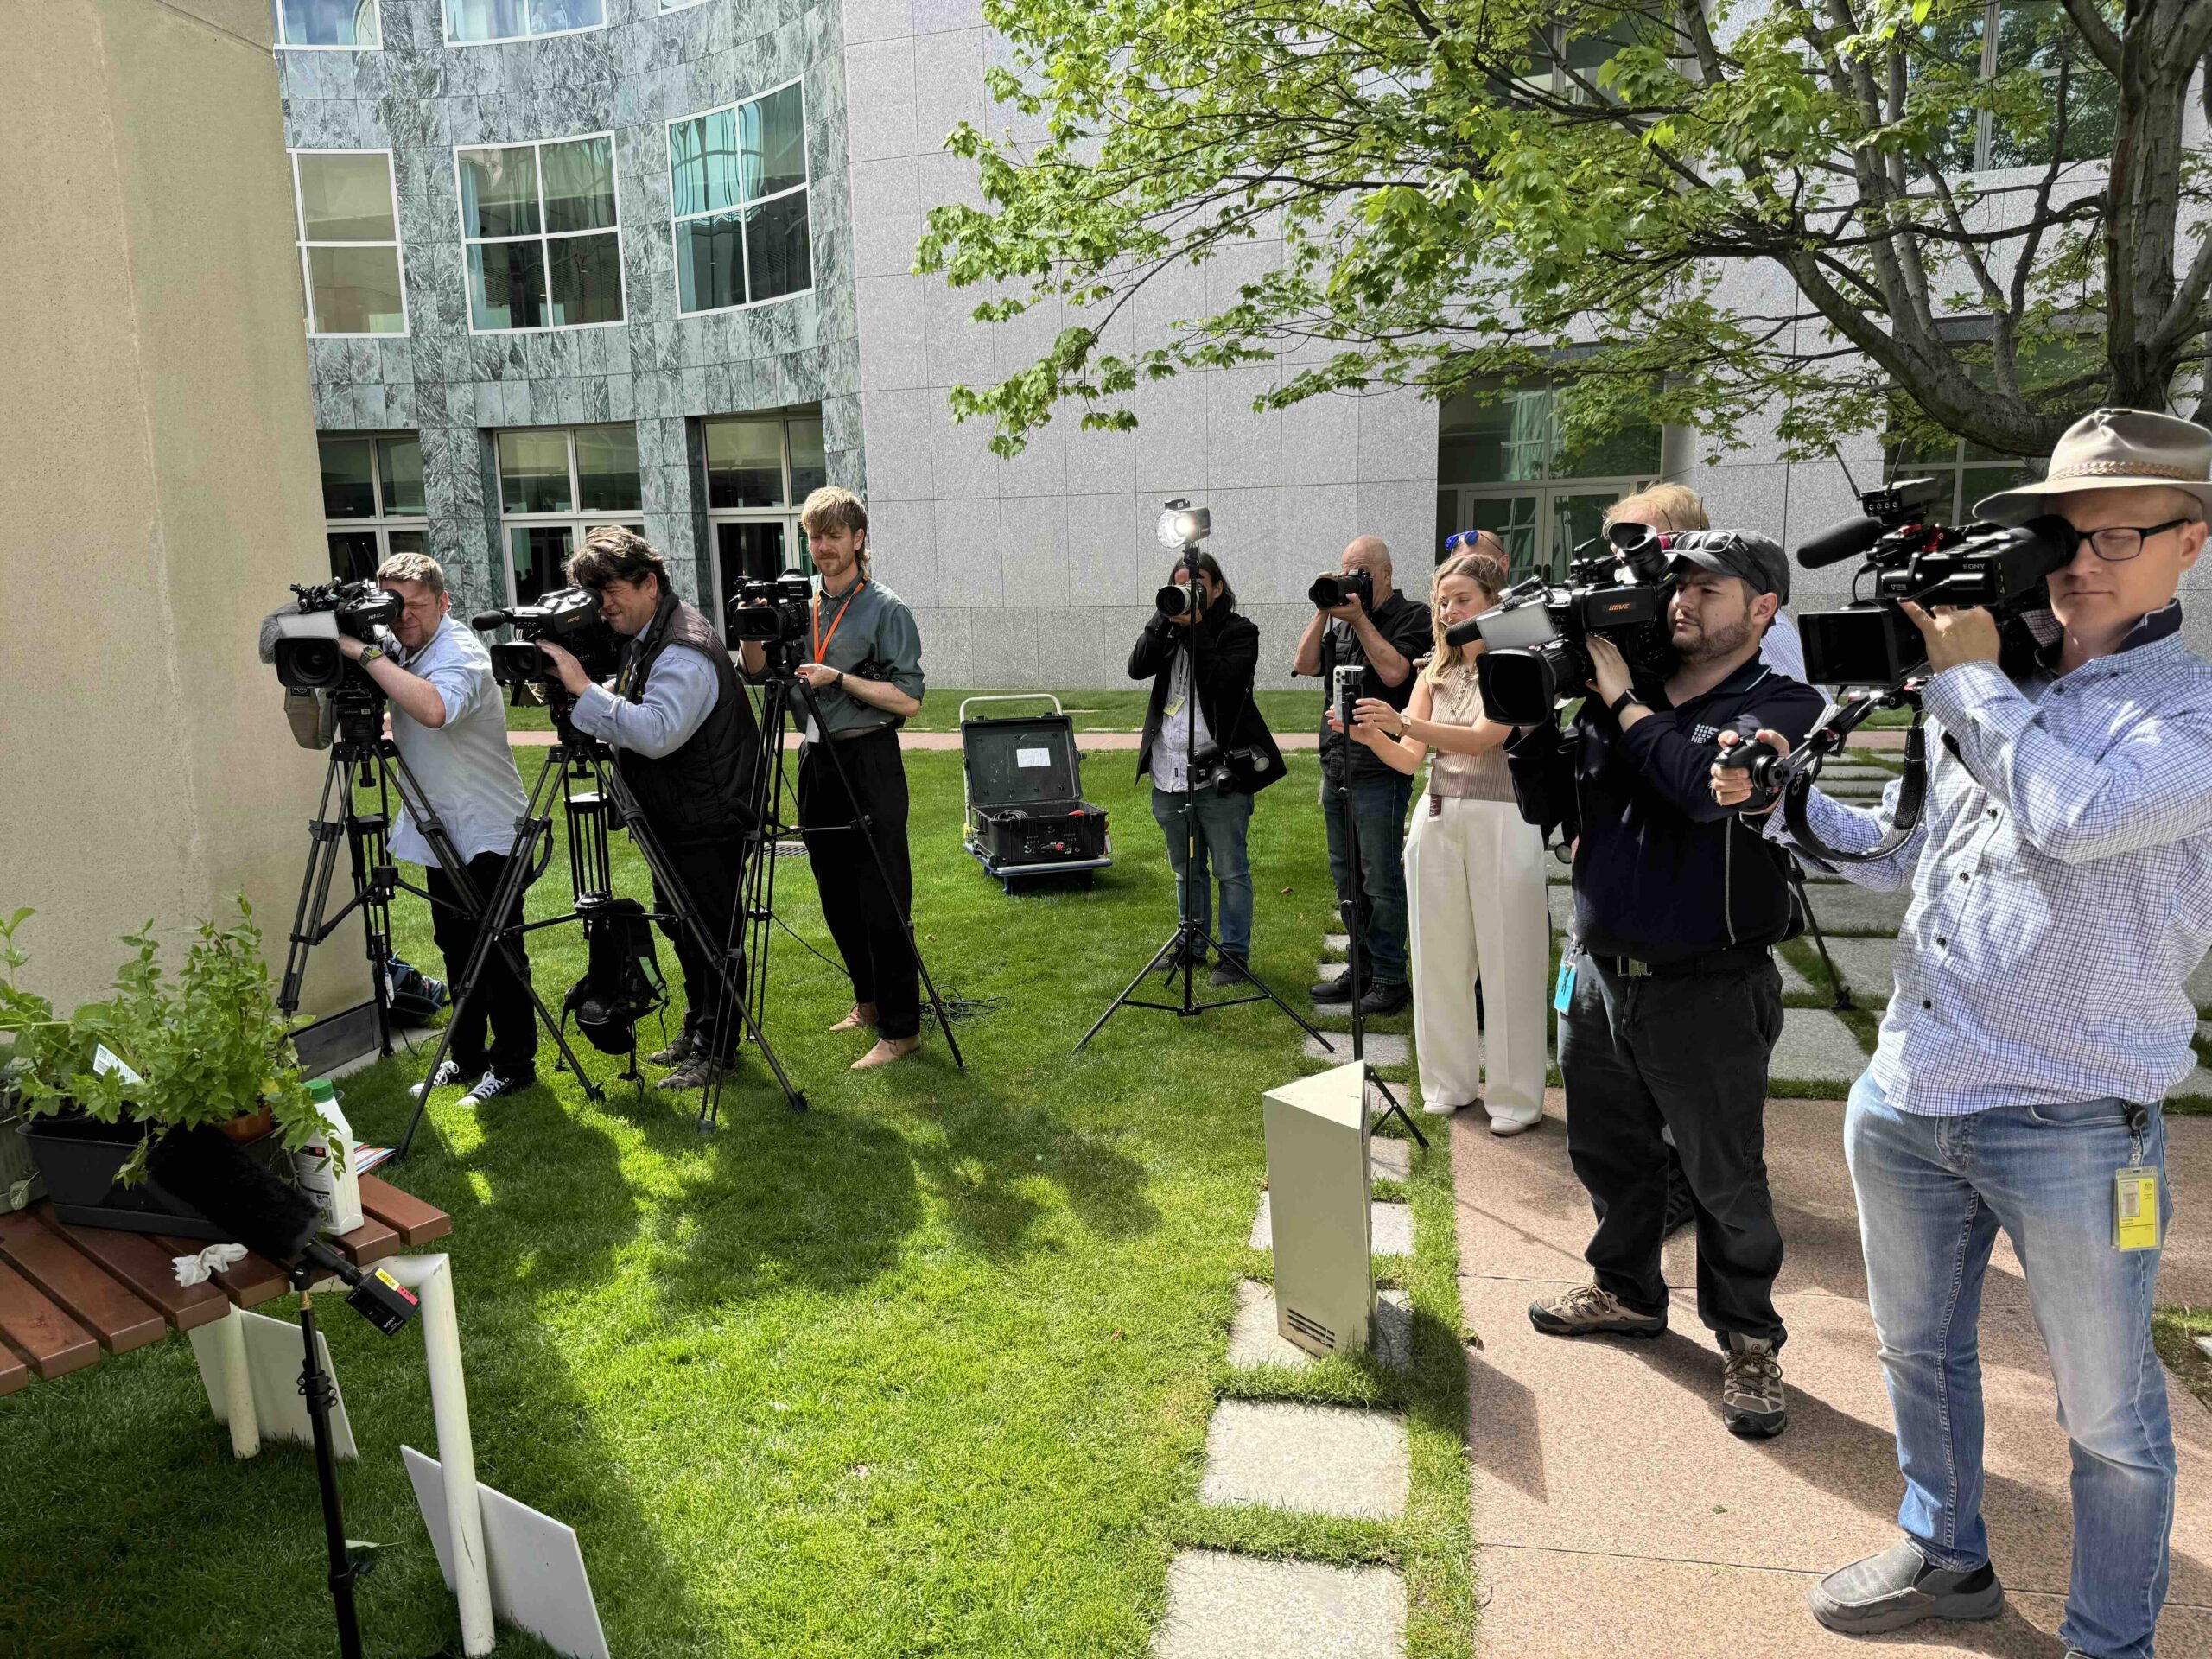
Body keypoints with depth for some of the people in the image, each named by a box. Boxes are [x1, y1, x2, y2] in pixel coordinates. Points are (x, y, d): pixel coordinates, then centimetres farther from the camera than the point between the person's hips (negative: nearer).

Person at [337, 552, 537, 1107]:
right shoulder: (397, 649, 7)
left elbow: (435, 708, -42)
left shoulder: (460, 652, -19)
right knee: (456, 950, 16)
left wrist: (365, 654, -35)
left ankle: (514, 1064, 9)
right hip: (438, 831, 9)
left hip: (488, 834, -8)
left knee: (498, 952, -2)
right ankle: (466, 1057, 27)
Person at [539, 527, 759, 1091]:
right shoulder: (643, 638, 8)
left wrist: (584, 688, -32)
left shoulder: (686, 650, -24)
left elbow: (656, 733, -36)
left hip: (707, 819, -11)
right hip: (670, 817, 11)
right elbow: (628, 714, 17)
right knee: (679, 924, 20)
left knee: (714, 935, 0)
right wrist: (571, 693, 1)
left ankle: (716, 1051, 11)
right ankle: (696, 1030, 36)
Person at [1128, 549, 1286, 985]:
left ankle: (1235, 954, 13)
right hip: (1169, 775, 5)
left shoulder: (1239, 631, -3)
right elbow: (1137, 667, -5)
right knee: (1186, 870, 17)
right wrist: (1164, 617, -11)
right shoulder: (1167, 631, 11)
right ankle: (1192, 948, 30)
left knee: (1231, 870, 2)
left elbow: (1222, 679, -20)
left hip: (1220, 774, -5)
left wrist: (1194, 628, -16)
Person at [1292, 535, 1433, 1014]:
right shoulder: (1341, 618, 14)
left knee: (1381, 881, -3)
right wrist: (1324, 613, -3)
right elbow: (1304, 665, 5)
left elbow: (1393, 671, -19)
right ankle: (1360, 970, 25)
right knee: (1346, 879, 14)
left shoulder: (1412, 616, -4)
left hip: (1379, 772, -7)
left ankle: (1390, 978, 6)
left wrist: (1360, 618, -13)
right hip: (1336, 769, 7)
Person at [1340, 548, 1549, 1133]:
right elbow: (1409, 757, 4)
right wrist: (1372, 735, -17)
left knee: (1507, 961, -1)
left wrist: (1405, 723, -32)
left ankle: (1516, 1098, 10)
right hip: (1437, 817, 5)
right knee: (1440, 957, 8)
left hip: (1502, 820, -5)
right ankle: (1451, 1083, 21)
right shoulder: (1434, 672, 12)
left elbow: (1482, 738, -19)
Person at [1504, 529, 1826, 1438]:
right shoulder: (1611, 695, 7)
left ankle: (1748, 1342, 27)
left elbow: (1710, 787, -27)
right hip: (1596, 974, 6)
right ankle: (1628, 1290, 42)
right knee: (1609, 1154, 20)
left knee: (1726, 1181, 8)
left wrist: (1622, 697, -19)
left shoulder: (1786, 708, -8)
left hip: (1707, 994, -5)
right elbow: (1547, 806, 7)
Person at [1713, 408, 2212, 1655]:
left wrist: (1968, 673, -14)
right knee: (1920, 1348, 22)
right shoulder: (1987, 694, 10)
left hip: (2073, 1126, -6)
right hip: (1909, 1096, 6)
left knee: (2109, 1414, 12)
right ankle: (1947, 1559, 44)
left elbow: (2076, 815, -26)